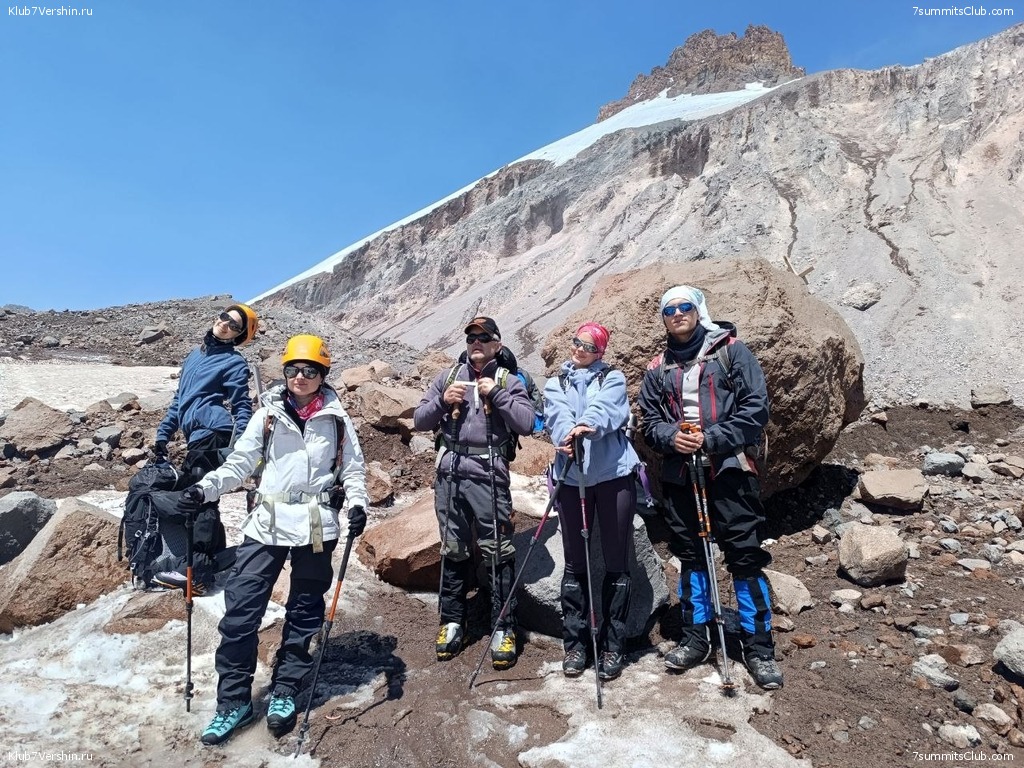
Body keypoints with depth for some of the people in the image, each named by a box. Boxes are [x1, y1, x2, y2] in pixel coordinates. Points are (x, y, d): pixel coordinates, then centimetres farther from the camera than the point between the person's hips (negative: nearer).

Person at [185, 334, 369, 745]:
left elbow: (353, 468, 3)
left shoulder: (337, 419, 2)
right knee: (240, 609, -1)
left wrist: (357, 504, -13)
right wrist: (205, 487, -12)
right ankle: (233, 700, 16)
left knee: (304, 611, 11)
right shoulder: (268, 414, 3)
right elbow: (239, 463, 3)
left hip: (315, 527, 0)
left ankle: (283, 692, 29)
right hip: (266, 524, 1)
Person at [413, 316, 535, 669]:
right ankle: (452, 621, 26)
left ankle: (503, 628, 12)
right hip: (449, 472, 3)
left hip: (488, 474, -3)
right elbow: (419, 420, 12)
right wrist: (442, 401, -5)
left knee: (498, 551, -1)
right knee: (453, 550, 12)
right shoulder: (448, 377, 14)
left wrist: (496, 394, -12)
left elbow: (526, 424, -7)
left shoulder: (508, 381, 6)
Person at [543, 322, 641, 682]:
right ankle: (574, 643, 19)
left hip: (614, 474, -1)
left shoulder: (613, 378, 9)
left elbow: (604, 409, -13)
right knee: (575, 563, 7)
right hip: (571, 478, 2)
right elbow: (557, 417, -6)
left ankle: (612, 646, 16)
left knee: (616, 562, 3)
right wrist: (566, 438, -29)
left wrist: (587, 426, -35)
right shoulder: (555, 384, 15)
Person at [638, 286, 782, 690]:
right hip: (679, 474, 4)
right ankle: (695, 639, 27)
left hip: (728, 470, -4)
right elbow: (649, 421, 12)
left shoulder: (730, 350, 1)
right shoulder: (658, 368, 12)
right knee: (690, 557, 13)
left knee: (745, 558, 0)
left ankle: (759, 647, 16)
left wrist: (712, 439, -15)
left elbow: (756, 406, -6)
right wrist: (670, 437, -10)